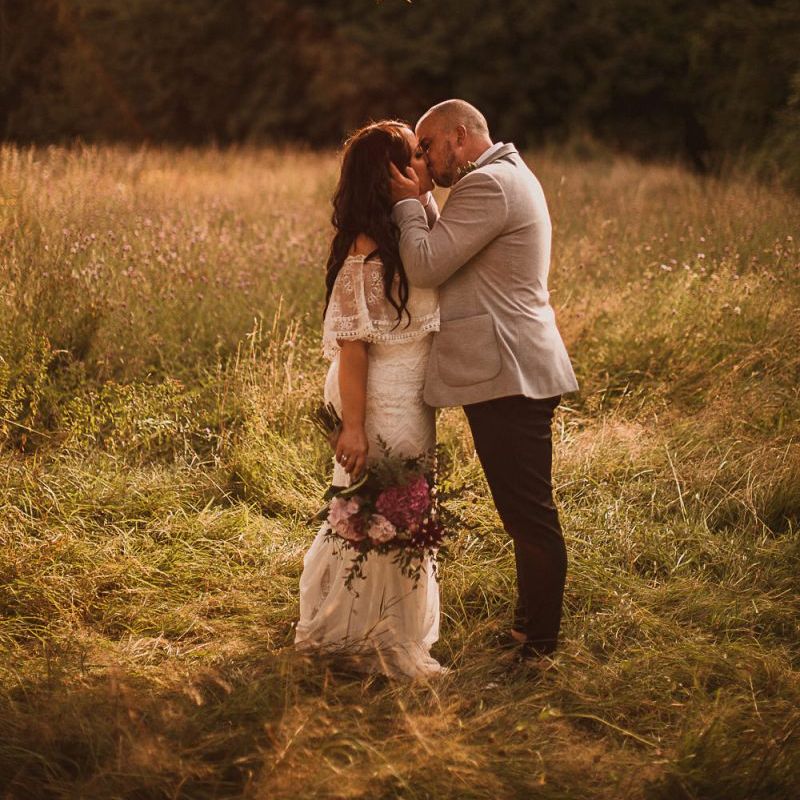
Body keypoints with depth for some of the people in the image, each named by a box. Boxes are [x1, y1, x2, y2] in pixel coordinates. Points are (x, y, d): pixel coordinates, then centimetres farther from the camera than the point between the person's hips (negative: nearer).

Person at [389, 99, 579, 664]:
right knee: (528, 515, 17)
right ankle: (530, 631, 27)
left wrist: (408, 203, -4)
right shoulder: (509, 177, 21)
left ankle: (537, 648, 1)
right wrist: (417, 205, 9)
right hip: (516, 370, 11)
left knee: (530, 516, -5)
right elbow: (442, 262, 19)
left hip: (508, 376, -11)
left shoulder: (488, 184, -14)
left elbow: (425, 266, -18)